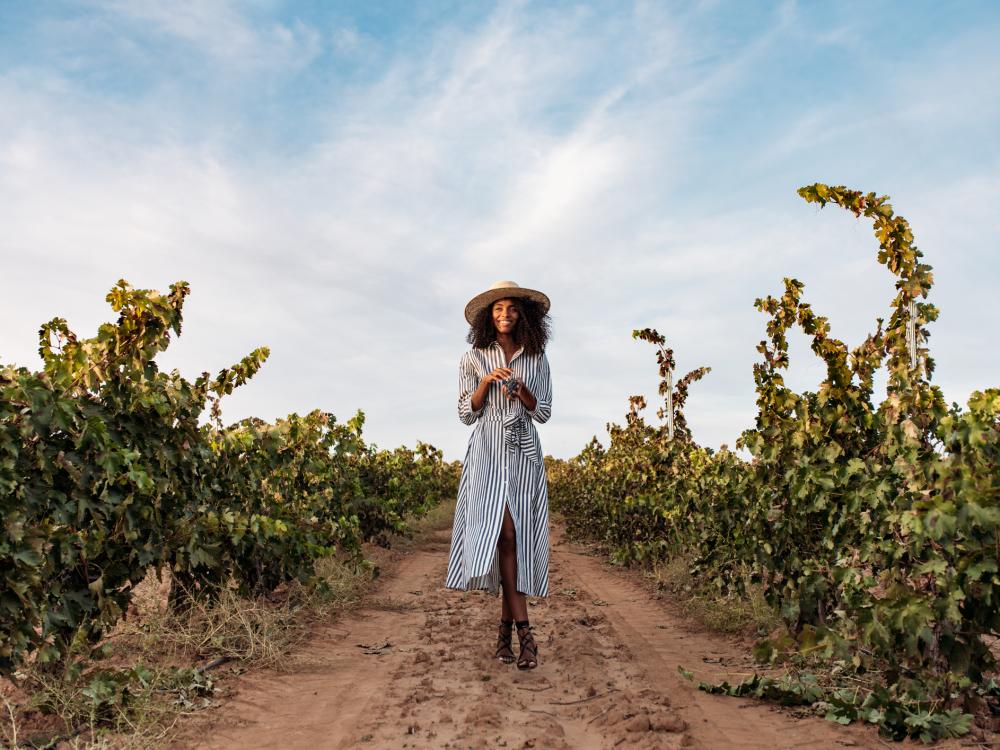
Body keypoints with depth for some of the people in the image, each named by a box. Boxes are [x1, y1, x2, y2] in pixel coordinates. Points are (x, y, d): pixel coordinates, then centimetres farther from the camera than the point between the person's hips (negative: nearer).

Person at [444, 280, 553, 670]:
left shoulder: (536, 359, 12)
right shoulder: (473, 358, 8)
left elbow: (544, 413, 9)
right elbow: (466, 414, 6)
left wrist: (520, 389, -9)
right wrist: (486, 382, -9)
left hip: (524, 453, 2)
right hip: (487, 452, -2)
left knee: (517, 534, -6)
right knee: (503, 531, -14)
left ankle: (506, 625, 4)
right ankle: (523, 630, -14)